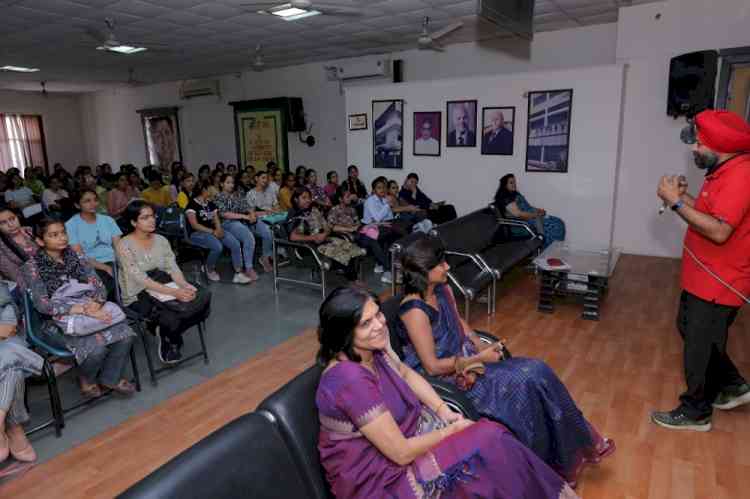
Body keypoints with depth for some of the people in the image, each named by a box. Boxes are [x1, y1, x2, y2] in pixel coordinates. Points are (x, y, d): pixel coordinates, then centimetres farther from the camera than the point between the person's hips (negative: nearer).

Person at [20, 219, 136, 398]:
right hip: (54, 322, -4)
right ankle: (86, 379, 5)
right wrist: (86, 310, -29)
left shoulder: (75, 257, 5)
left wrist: (94, 305, -24)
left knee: (125, 334, -21)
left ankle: (110, 378, 2)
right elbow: (43, 305, -19)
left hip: (88, 313, 4)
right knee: (96, 347, -29)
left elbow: (98, 286, 0)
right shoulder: (32, 267, -8)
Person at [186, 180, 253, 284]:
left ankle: (238, 274, -17)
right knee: (217, 246, -35)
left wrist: (219, 229, -11)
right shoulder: (192, 204, -6)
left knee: (236, 244, -17)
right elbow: (194, 225, -13)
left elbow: (216, 219, 11)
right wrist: (212, 231, -19)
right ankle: (209, 269, -5)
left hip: (214, 231, 7)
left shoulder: (210, 203, 16)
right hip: (197, 233, -6)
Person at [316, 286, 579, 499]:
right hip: (376, 476, -7)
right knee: (488, 445, -11)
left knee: (492, 436, -3)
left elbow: (406, 374, 12)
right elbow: (401, 453, -26)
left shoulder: (372, 349, -8)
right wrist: (453, 430, -11)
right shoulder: (351, 380, -33)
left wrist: (444, 412, -1)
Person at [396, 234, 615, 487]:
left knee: (535, 372, -7)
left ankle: (579, 445, 8)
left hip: (464, 359, 8)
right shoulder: (415, 311, -25)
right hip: (444, 380, -8)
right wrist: (479, 359, -16)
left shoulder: (442, 290, 0)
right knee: (522, 383, -15)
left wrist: (481, 346, -2)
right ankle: (554, 463, 7)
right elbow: (432, 366, -22)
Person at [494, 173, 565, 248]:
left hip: (530, 216, 10)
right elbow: (518, 214, -23)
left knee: (558, 222, 0)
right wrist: (536, 214, -18)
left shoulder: (516, 194, 15)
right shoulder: (506, 198, -16)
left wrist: (538, 210, 4)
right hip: (522, 221, -10)